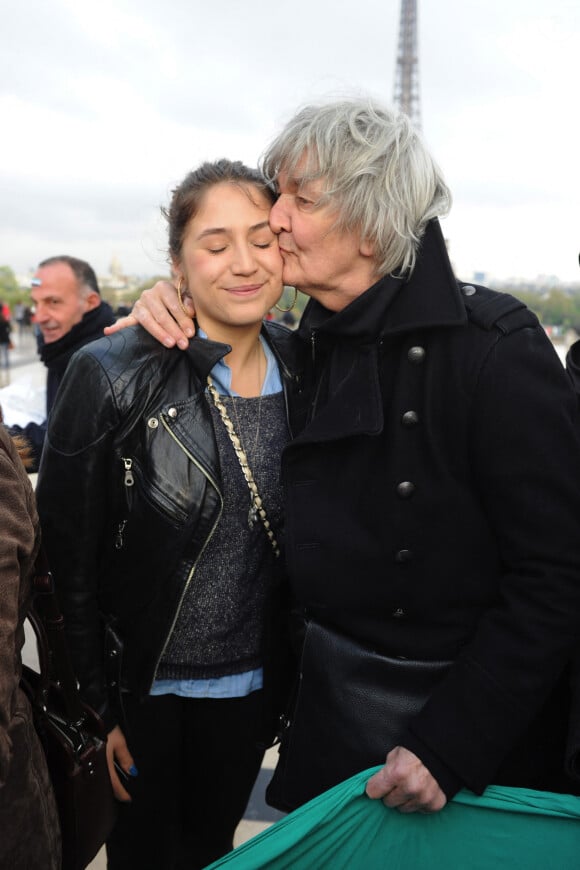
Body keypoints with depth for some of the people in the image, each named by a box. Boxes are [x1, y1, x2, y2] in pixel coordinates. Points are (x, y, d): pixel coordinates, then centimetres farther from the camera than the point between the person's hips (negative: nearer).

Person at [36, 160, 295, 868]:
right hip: (141, 688, -3)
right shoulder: (113, 378, -18)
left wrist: (292, 677, 8)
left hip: (250, 688, 4)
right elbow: (66, 557, -12)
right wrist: (91, 706, -9)